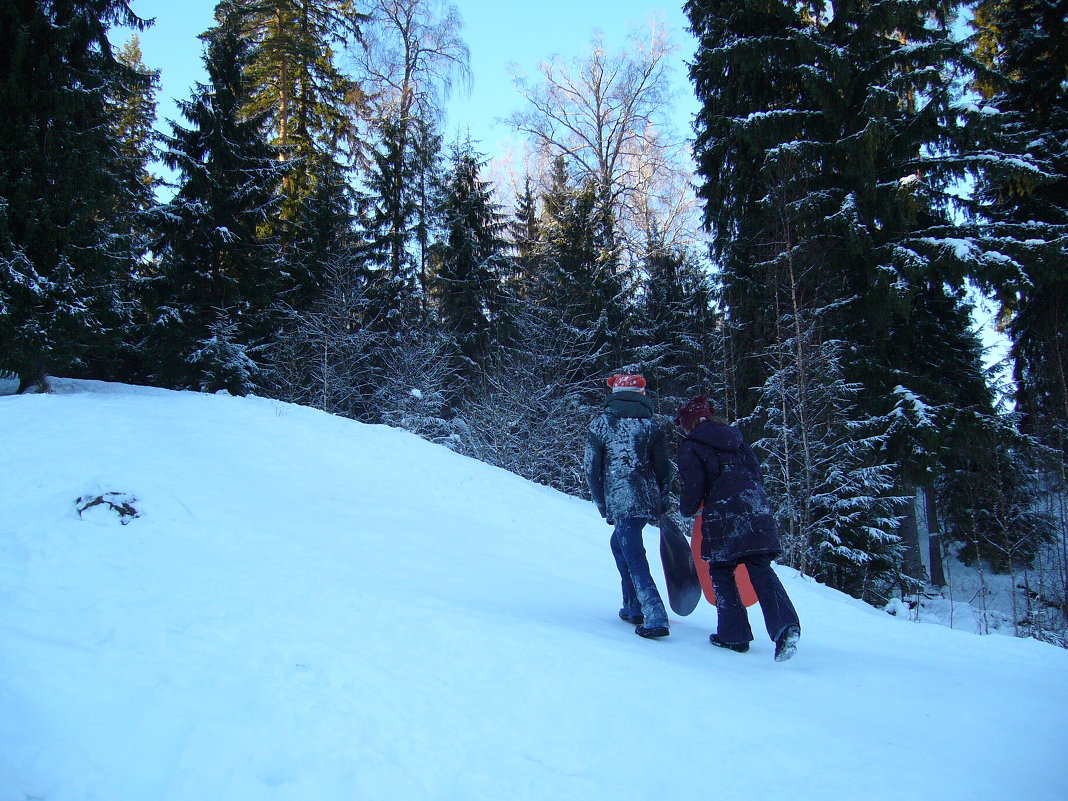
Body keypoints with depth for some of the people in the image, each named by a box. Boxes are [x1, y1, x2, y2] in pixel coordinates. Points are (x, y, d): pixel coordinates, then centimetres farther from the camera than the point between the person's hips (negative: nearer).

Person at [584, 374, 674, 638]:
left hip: (621, 502, -4)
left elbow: (592, 469, 2)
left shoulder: (601, 423, 3)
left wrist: (604, 507, 10)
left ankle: (656, 619, -14)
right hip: (649, 501, 5)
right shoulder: (652, 426, 9)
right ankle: (633, 608, 27)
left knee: (635, 560, -3)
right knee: (619, 544, 24)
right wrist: (661, 505, 17)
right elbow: (664, 469, 6)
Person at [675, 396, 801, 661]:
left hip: (723, 517, -5)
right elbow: (756, 473, 20)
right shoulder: (736, 438, 19)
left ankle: (734, 634, 10)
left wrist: (687, 509, 14)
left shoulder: (691, 447, 0)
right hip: (757, 511, 5)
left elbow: (693, 487, -5)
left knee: (722, 573, 9)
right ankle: (785, 623, -17)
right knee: (761, 570, 2)